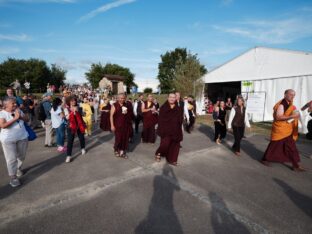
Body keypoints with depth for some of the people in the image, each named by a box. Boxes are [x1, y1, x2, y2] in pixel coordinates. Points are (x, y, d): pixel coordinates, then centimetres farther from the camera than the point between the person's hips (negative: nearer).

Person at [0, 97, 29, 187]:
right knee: (11, 158, -3)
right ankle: (13, 177, 7)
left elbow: (27, 120, 7)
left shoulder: (18, 110, 6)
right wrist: (15, 118, -23)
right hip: (8, 139, -5)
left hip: (22, 137, 5)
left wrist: (21, 117, -13)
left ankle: (18, 168, 41)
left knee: (21, 156, 16)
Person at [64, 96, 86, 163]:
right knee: (70, 141, -5)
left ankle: (83, 148, 43)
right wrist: (73, 112, -21)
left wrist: (77, 111, -17)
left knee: (81, 138, 15)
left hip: (79, 126, 2)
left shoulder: (78, 108, 3)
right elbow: (67, 117, -14)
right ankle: (68, 156, 1)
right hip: (71, 126, -2)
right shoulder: (66, 109, -2)